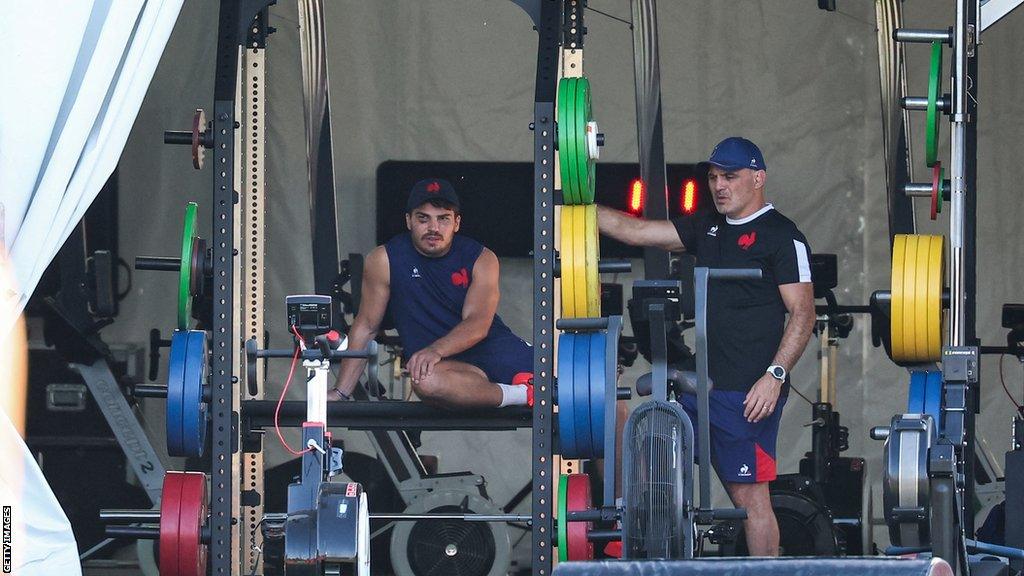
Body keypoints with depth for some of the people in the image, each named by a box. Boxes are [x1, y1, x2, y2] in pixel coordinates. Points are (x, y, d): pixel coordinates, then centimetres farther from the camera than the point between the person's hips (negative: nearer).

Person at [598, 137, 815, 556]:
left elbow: (803, 313, -12)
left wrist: (775, 376, -20)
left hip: (749, 392, -8)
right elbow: (634, 230, 15)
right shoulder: (708, 229, 17)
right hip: (704, 383, 9)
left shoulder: (781, 237, -6)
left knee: (750, 495, -8)